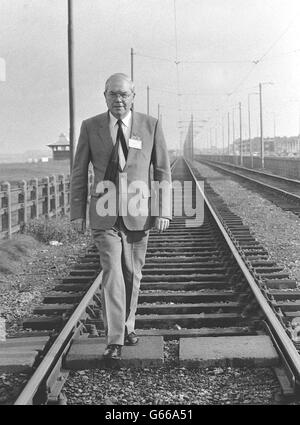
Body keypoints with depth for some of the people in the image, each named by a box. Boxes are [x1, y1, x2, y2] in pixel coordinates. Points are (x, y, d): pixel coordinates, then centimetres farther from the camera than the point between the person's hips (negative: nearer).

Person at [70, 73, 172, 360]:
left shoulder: (151, 126, 1)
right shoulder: (90, 127, 2)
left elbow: (162, 172, 2)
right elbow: (79, 172, 6)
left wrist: (163, 211, -4)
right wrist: (77, 212, 2)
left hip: (139, 213, 1)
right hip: (105, 214, -1)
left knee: (132, 274, 11)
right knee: (112, 273, -11)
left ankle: (128, 326, 31)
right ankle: (114, 340, -8)